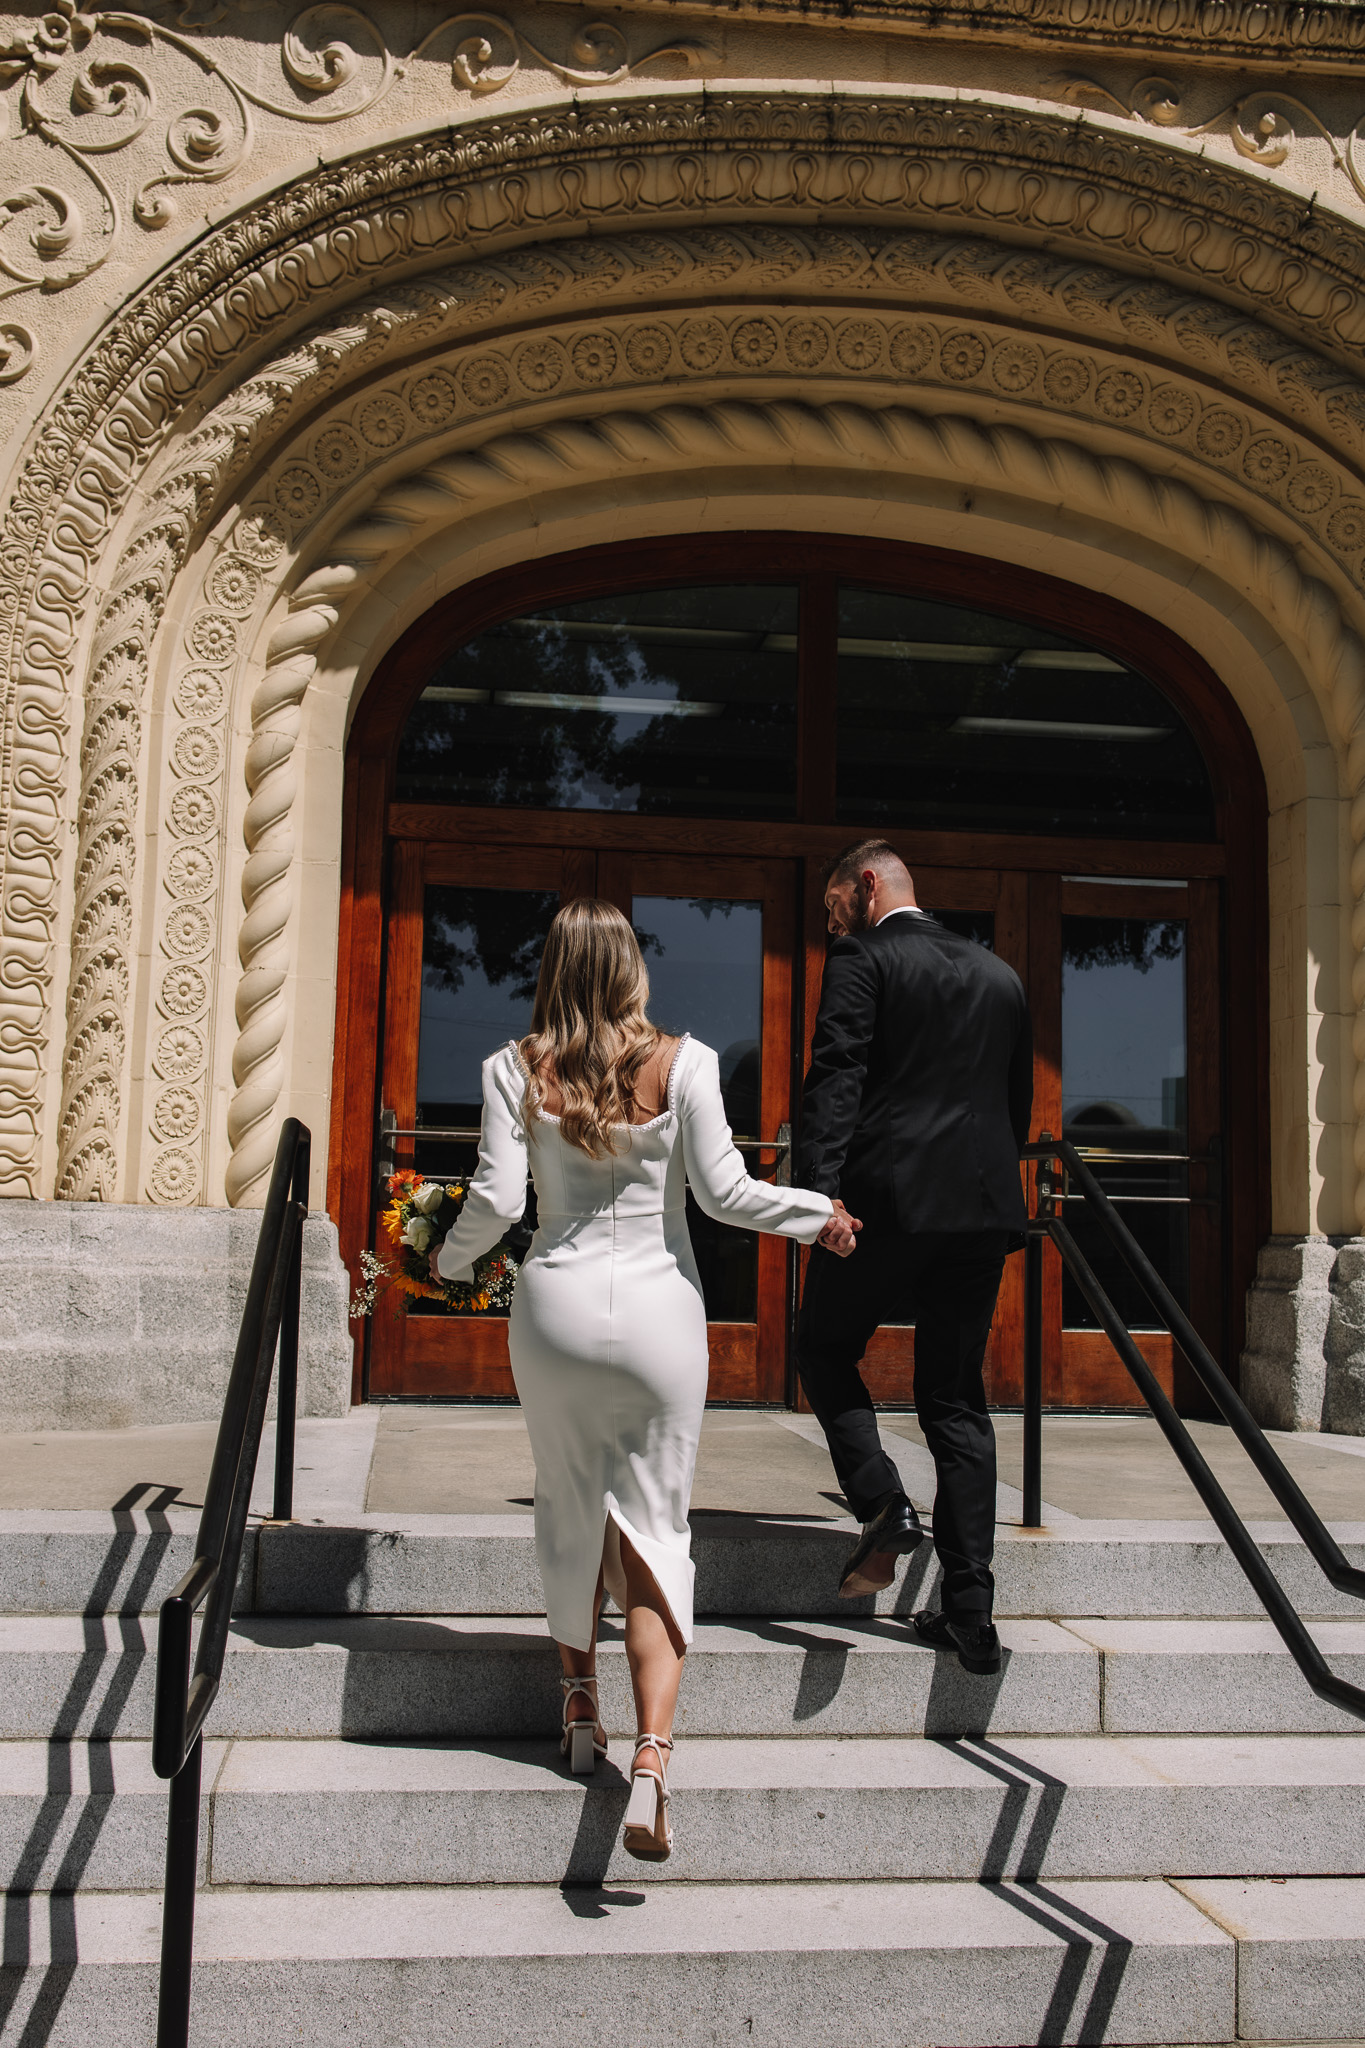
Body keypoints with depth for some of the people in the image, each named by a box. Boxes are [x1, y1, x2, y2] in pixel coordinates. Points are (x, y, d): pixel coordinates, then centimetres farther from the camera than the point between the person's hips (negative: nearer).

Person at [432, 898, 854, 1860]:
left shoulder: (516, 1069, -3)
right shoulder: (683, 1061, -5)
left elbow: (497, 1200, -6)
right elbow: (722, 1192, -7)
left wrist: (450, 1258, 14)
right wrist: (819, 1212, 9)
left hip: (558, 1308, 1)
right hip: (659, 1311, -1)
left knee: (570, 1511, 20)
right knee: (657, 1529, 5)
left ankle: (581, 1708, 31)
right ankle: (653, 1757, -6)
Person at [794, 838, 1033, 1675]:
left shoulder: (862, 962, -2)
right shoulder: (1000, 975, 16)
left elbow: (836, 1084, -13)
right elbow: (1021, 1101, 19)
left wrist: (819, 1195, -21)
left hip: (889, 1199, -5)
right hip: (984, 1209, 5)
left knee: (825, 1351, 16)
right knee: (958, 1402, 10)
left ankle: (884, 1504, -5)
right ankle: (970, 1616, 8)